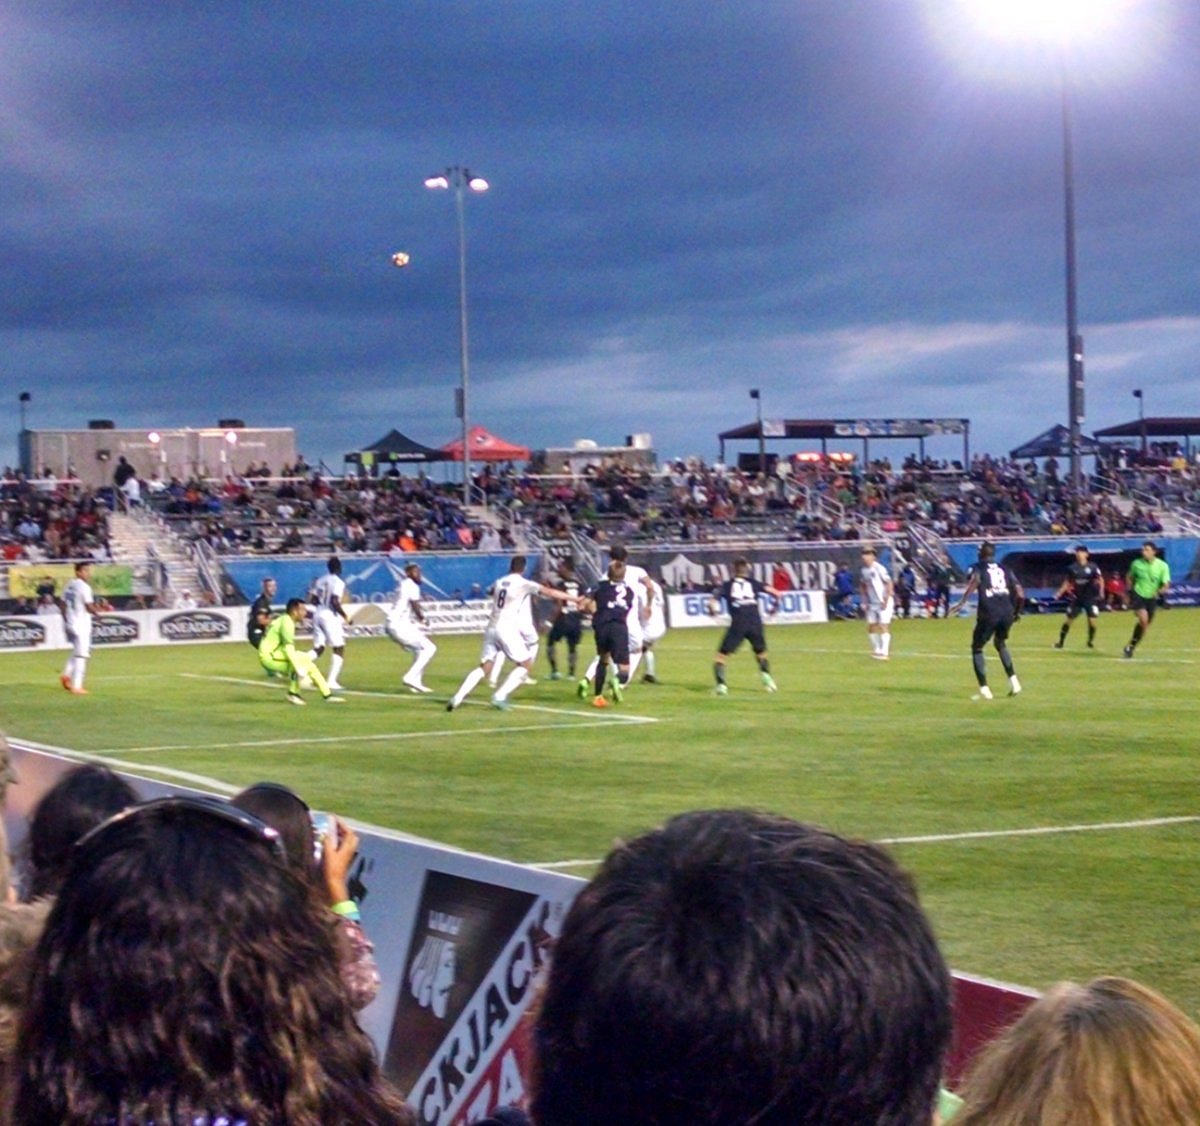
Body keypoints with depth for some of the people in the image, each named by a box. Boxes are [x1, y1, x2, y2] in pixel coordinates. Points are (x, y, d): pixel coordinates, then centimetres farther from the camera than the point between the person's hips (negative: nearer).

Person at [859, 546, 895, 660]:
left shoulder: (879, 568, -16)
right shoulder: (863, 571, 5)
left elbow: (889, 584, -16)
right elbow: (862, 586, 19)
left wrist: (886, 600, -19)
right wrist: (865, 601, 11)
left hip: (884, 603, -7)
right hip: (872, 604, 7)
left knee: (883, 626, -10)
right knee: (871, 626, 7)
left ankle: (884, 652, -9)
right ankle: (877, 649, 21)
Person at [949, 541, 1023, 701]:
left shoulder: (978, 568, 7)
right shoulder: (1005, 569, 19)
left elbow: (974, 581, -17)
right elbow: (1020, 594, 13)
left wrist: (961, 603, -25)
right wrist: (1016, 613, 30)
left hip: (988, 614, -4)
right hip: (1007, 613, 4)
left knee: (977, 648, 13)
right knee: (1000, 644, 30)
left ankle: (984, 689, 1)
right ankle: (1013, 680, 16)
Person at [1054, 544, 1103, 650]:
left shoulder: (1092, 567, -7)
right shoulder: (1072, 568, 0)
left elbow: (1100, 580, -5)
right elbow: (1067, 582, 9)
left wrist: (1101, 592, -18)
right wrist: (1059, 593, 2)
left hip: (1090, 598, -2)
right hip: (1077, 598, 2)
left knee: (1092, 620, -8)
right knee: (1069, 620, 1)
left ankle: (1091, 641, 14)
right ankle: (1061, 642, 12)